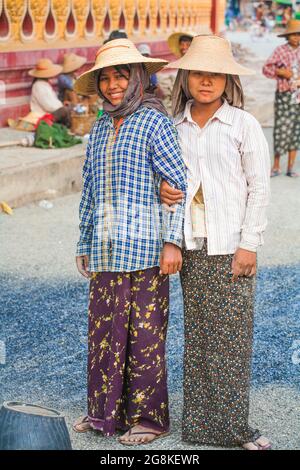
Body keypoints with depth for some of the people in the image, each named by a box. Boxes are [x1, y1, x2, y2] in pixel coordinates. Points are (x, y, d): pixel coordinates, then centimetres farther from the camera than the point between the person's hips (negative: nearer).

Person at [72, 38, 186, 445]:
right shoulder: (100, 129, 15)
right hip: (106, 250, 6)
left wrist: (173, 241, -12)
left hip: (144, 246, -6)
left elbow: (179, 184, -7)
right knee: (104, 328, 7)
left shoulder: (154, 123, -3)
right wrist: (85, 245, 20)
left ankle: (149, 416, 11)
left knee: (146, 331, 0)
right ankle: (106, 410, 18)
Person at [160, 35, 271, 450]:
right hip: (191, 245, 4)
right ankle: (200, 422, 16)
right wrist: (164, 190, -5)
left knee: (231, 333, -2)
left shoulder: (243, 125, -3)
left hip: (230, 246, -4)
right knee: (196, 332, 8)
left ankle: (233, 424, 6)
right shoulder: (175, 126, 8)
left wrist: (249, 245, -9)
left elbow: (259, 188, -4)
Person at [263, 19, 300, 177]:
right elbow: (266, 68, -2)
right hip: (284, 95, -3)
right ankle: (276, 167, 4)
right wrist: (280, 71, -16)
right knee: (282, 128, -7)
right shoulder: (280, 50, -3)